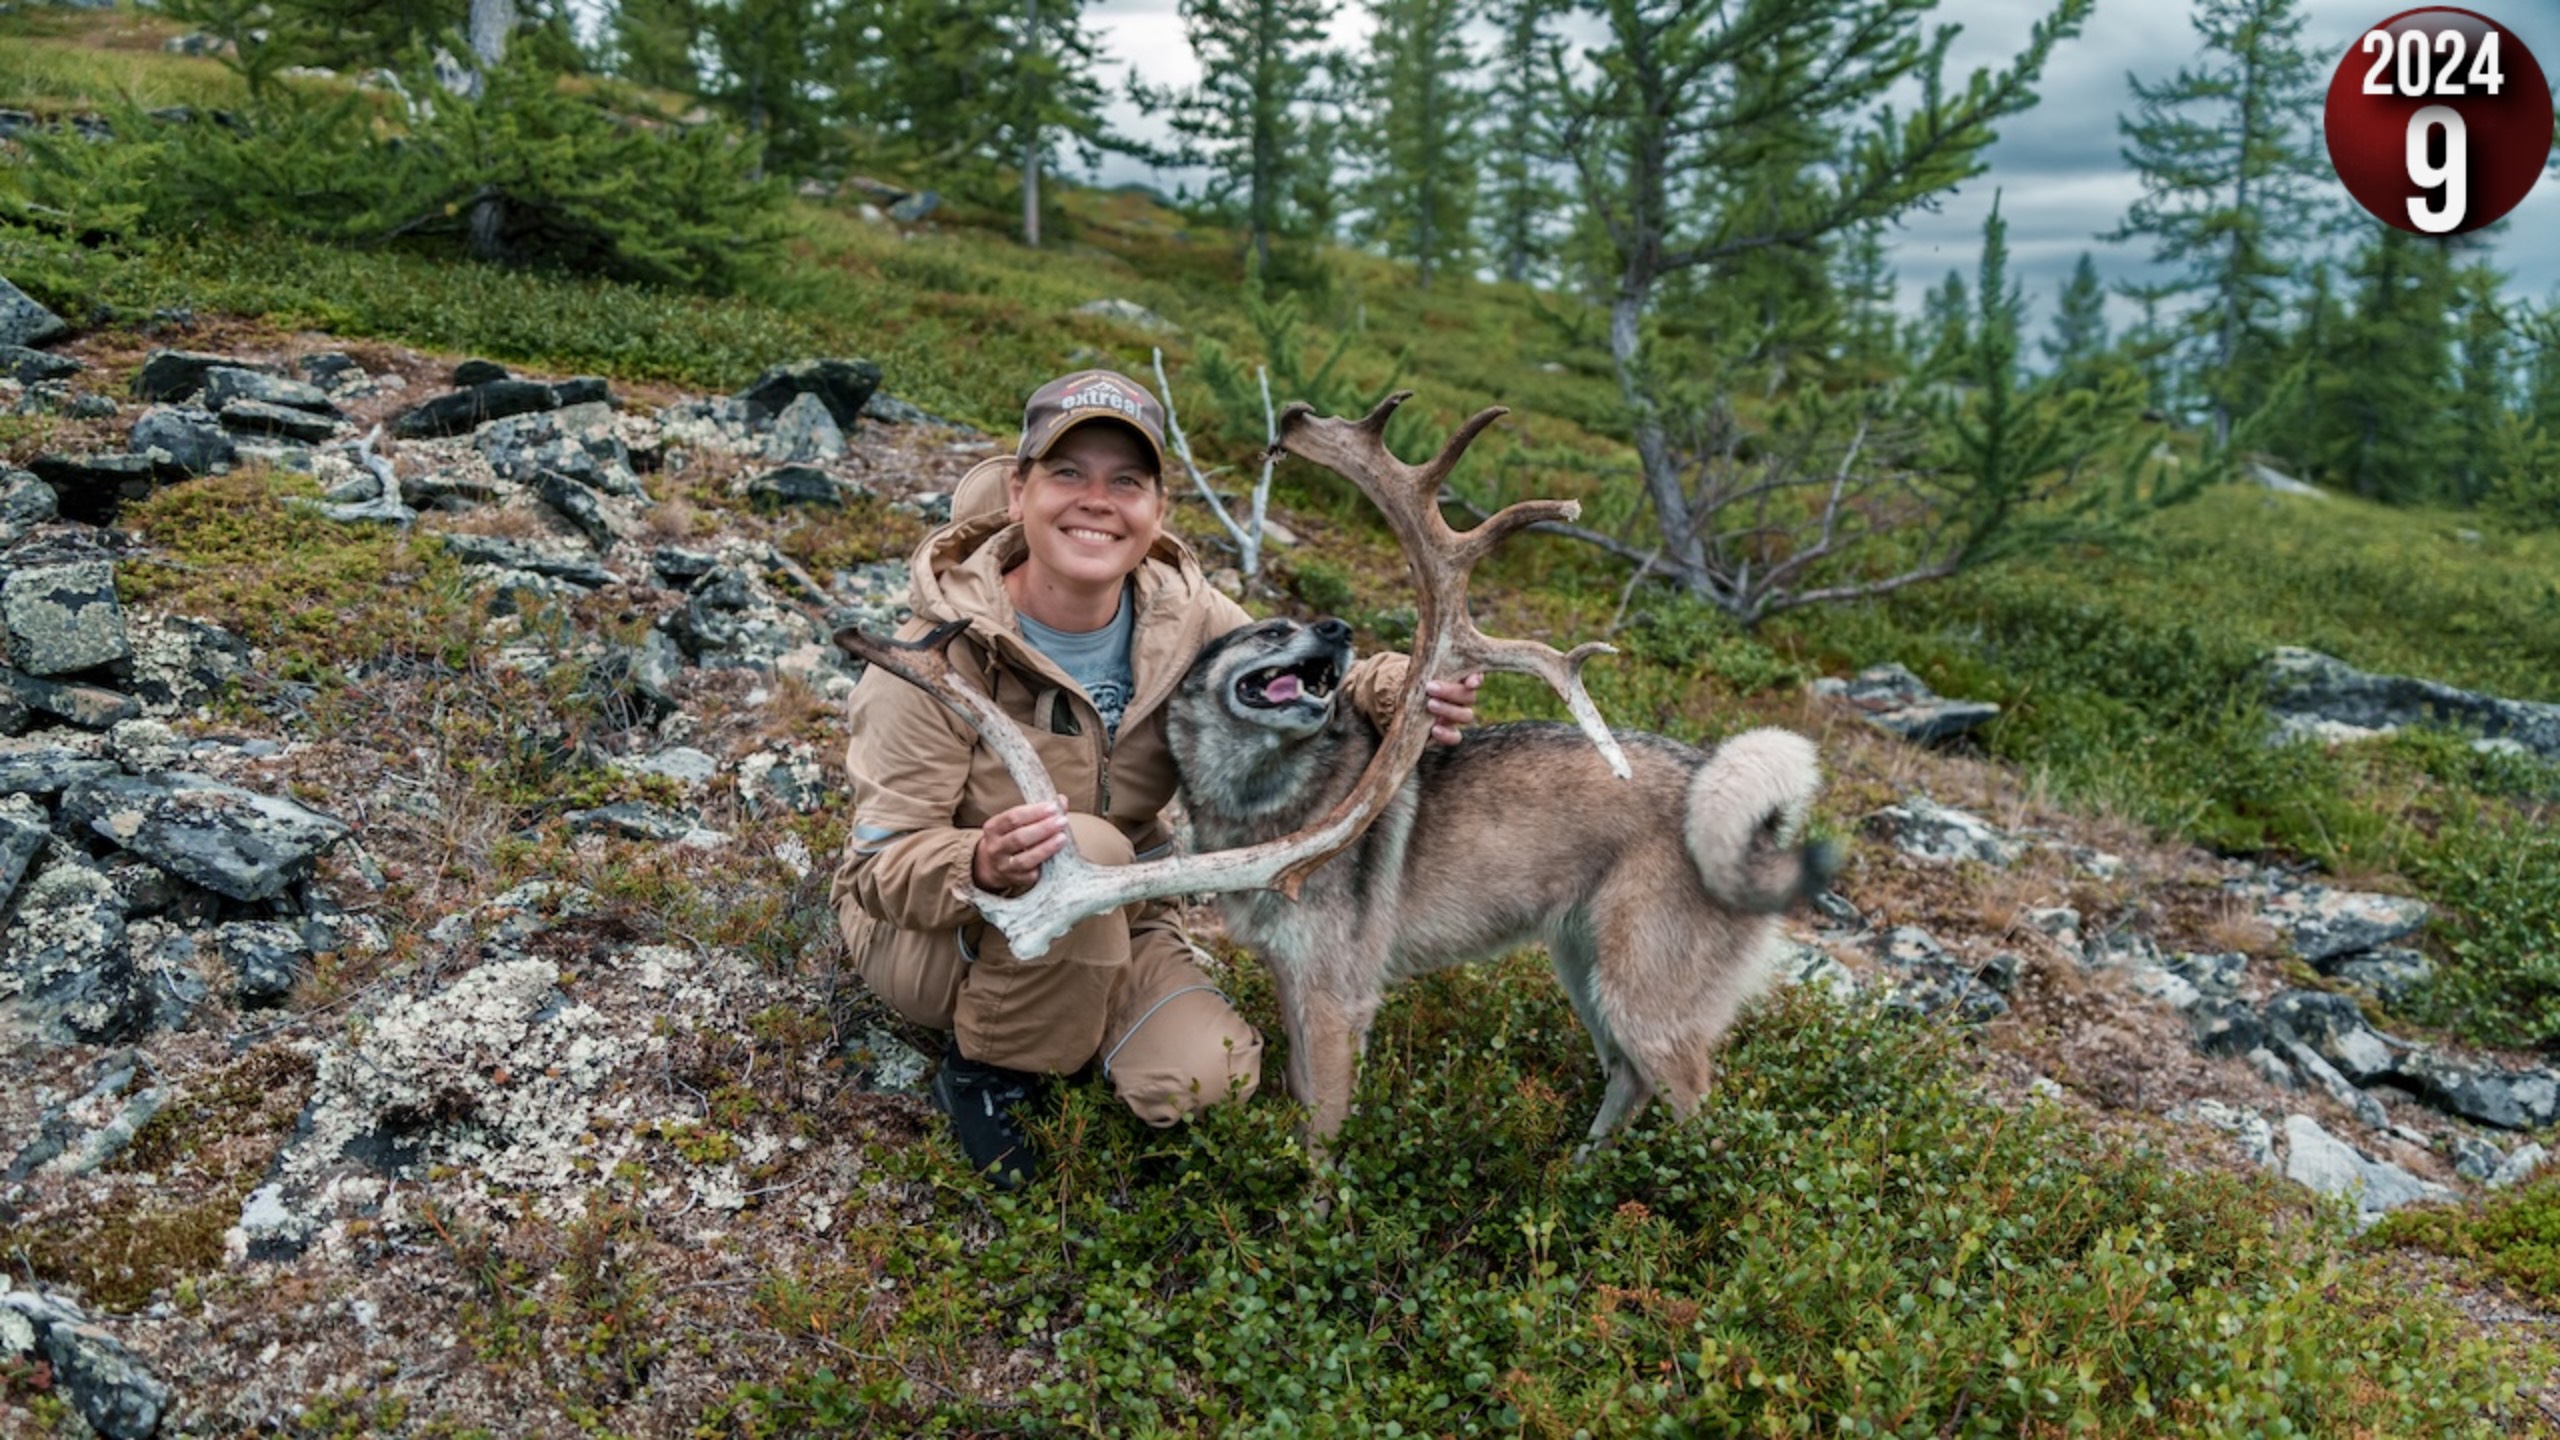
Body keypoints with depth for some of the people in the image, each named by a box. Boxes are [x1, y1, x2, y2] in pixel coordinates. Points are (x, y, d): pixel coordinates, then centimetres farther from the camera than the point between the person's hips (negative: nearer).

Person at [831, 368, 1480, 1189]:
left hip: (1107, 926, 5)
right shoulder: (945, 651, -25)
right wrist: (982, 864, -48)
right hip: (927, 930, -4)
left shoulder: (1181, 615, -12)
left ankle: (1054, 1015, 13)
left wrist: (1393, 691, -24)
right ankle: (985, 1070, -10)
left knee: (1204, 1076, -18)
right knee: (1082, 848, -35)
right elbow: (883, 866, -24)